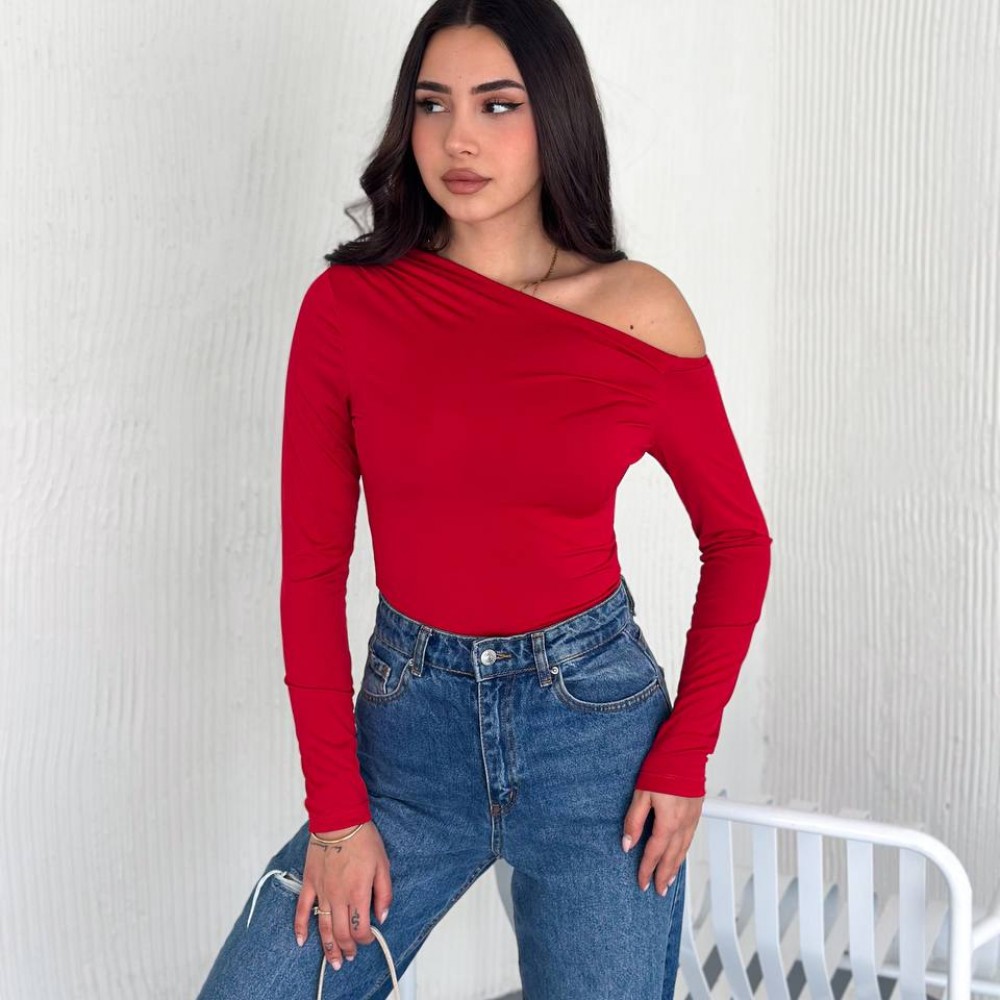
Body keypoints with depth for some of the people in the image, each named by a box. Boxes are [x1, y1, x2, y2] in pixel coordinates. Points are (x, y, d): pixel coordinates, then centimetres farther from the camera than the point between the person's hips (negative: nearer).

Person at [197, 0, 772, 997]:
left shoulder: (640, 311, -5)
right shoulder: (347, 305, -5)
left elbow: (737, 537, 5)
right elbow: (312, 564, -3)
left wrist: (685, 756, -2)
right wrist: (335, 808, -6)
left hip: (596, 716, 0)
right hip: (411, 721, 1)